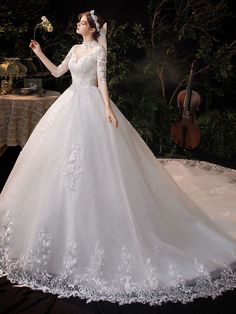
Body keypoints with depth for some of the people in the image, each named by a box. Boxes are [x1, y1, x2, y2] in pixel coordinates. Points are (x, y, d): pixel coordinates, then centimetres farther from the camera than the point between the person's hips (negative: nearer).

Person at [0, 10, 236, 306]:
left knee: (91, 163, -10)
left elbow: (102, 80, -11)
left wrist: (108, 108, -22)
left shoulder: (99, 50, -3)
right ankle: (69, 226, 22)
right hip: (72, 106, 8)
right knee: (65, 163, 8)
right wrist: (39, 53, 18)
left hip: (91, 107, -8)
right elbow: (57, 72, 22)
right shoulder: (75, 49, 18)